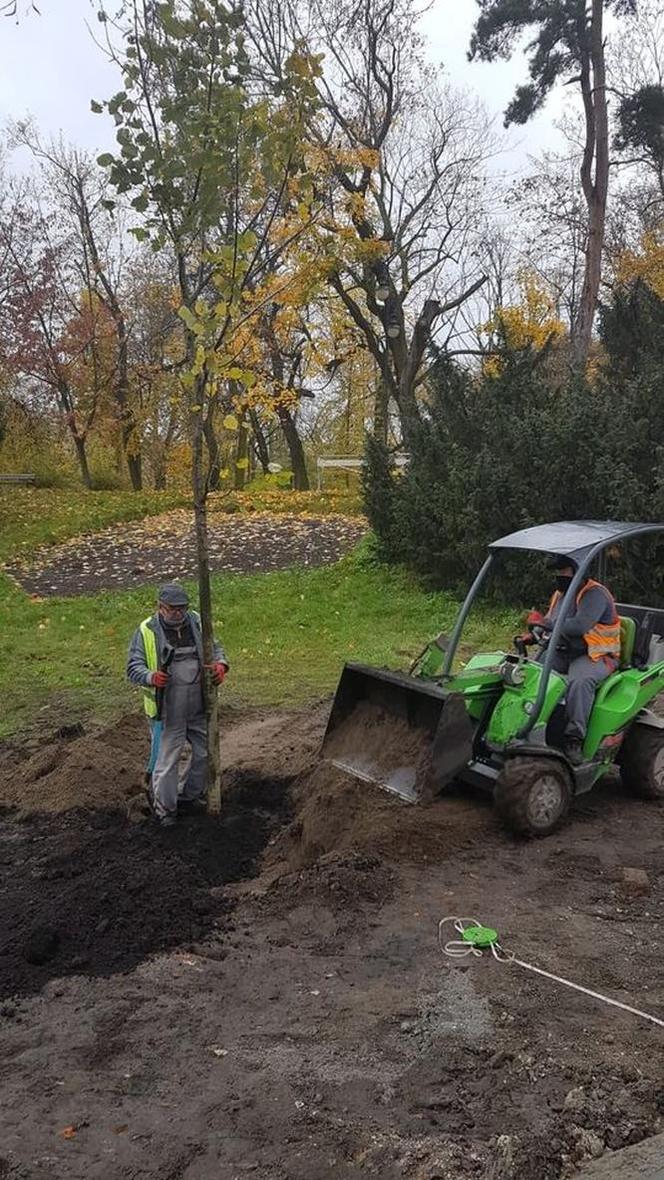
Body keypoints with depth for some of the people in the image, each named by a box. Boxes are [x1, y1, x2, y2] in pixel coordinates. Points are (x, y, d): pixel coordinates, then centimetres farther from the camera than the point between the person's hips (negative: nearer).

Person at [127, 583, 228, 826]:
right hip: (168, 710, -5)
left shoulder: (196, 623, 3)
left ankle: (191, 796, 37)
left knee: (205, 752, 16)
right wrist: (151, 677, -32)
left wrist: (220, 663, -9)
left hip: (199, 708, 5)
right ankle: (164, 807, 22)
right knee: (167, 760, 2)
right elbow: (133, 667, -10)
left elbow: (215, 647, 14)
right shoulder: (146, 631, -9)